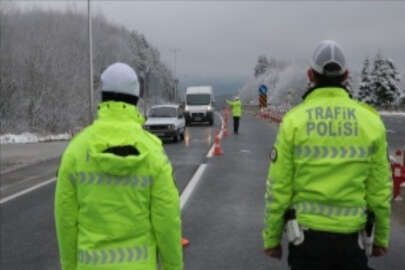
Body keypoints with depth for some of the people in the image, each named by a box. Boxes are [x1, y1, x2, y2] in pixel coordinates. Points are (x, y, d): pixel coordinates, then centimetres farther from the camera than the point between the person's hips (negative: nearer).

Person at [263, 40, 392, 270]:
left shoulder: (294, 119, -7)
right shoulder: (371, 120, -3)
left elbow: (278, 188, -6)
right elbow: (380, 189, 1)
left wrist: (272, 238, 5)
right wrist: (381, 237, 14)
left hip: (306, 235, -1)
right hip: (351, 236, 1)